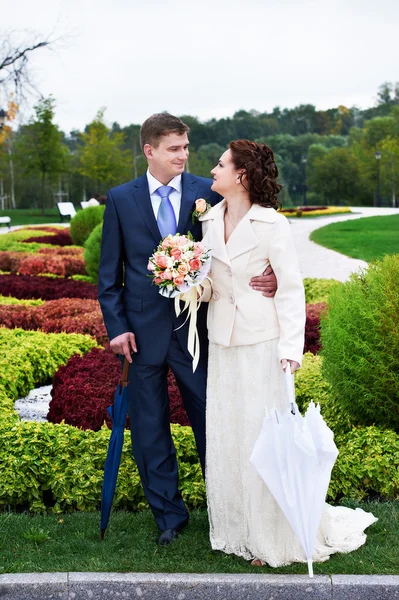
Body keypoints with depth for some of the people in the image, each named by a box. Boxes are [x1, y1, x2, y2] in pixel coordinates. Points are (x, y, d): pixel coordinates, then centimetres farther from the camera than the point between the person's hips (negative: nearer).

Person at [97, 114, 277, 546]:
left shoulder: (207, 193, -2)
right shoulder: (121, 199, 1)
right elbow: (109, 272, 4)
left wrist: (266, 279, -21)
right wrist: (116, 326, -5)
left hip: (196, 327, -1)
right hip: (144, 331, 1)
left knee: (211, 422, 9)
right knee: (150, 429, 11)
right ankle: (168, 514, 27)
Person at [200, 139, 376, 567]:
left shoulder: (271, 224, -10)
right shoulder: (210, 221, 7)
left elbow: (291, 288, -10)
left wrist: (291, 348, -17)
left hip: (261, 343, -6)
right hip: (222, 342, 6)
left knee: (264, 435, 1)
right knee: (225, 435, 11)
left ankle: (275, 536, 18)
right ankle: (236, 530, 26)